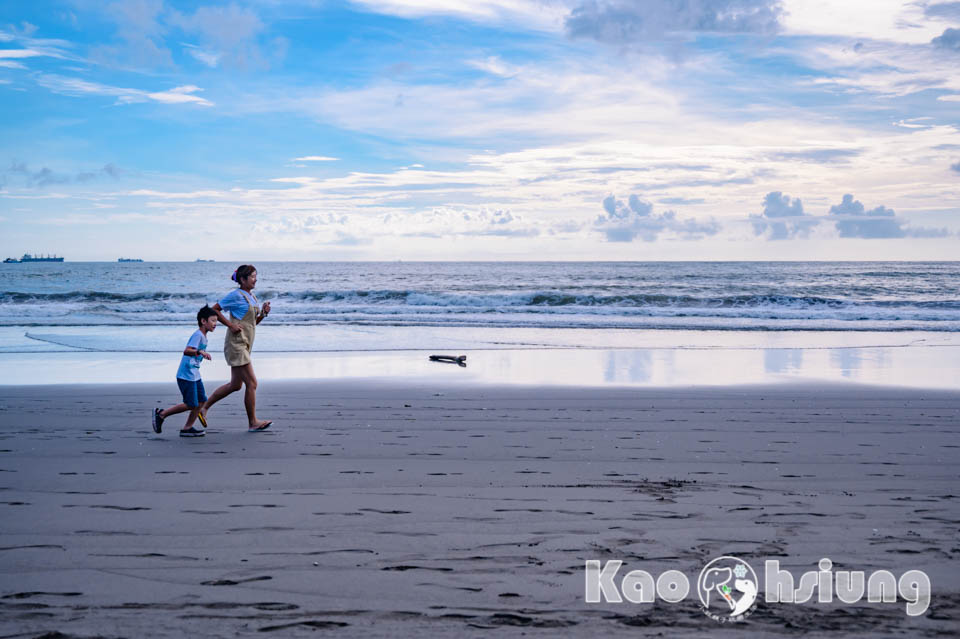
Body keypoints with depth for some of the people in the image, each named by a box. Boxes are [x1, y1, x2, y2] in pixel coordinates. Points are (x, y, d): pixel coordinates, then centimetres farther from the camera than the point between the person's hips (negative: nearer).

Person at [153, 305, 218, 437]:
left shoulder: (203, 336, 13)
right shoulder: (197, 335, -17)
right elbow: (186, 351, -30)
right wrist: (200, 352, -45)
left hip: (195, 375, 10)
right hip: (186, 376, -10)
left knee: (201, 401, 5)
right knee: (190, 405, -6)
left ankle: (187, 428, 11)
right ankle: (161, 414, 7)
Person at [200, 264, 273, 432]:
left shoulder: (253, 297, 14)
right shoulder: (236, 295, -11)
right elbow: (214, 310, -9)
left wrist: (264, 313, 3)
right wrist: (230, 325, -15)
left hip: (244, 345, 9)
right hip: (236, 344, -9)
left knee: (235, 384, 14)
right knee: (251, 383, -7)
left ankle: (204, 407, 24)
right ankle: (253, 423, 0)